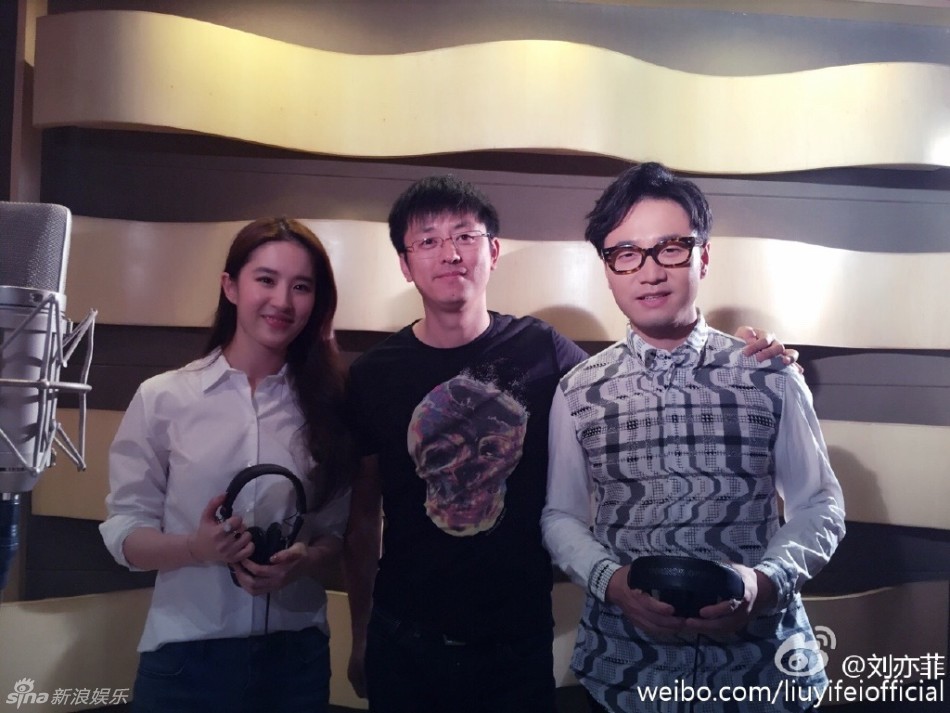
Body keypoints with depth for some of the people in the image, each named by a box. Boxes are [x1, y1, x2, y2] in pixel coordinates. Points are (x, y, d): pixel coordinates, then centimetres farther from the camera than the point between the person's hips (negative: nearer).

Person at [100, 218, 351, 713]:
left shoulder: (325, 404, 0)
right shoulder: (162, 398, -7)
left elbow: (336, 530, 5)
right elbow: (124, 533, -4)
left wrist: (305, 560, -15)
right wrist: (196, 547, -21)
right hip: (186, 657, -1)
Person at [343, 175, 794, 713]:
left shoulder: (543, 351, -7)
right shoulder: (373, 375, -6)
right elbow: (363, 516, 2)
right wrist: (361, 636, 5)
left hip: (519, 642, 0)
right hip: (404, 643, 1)